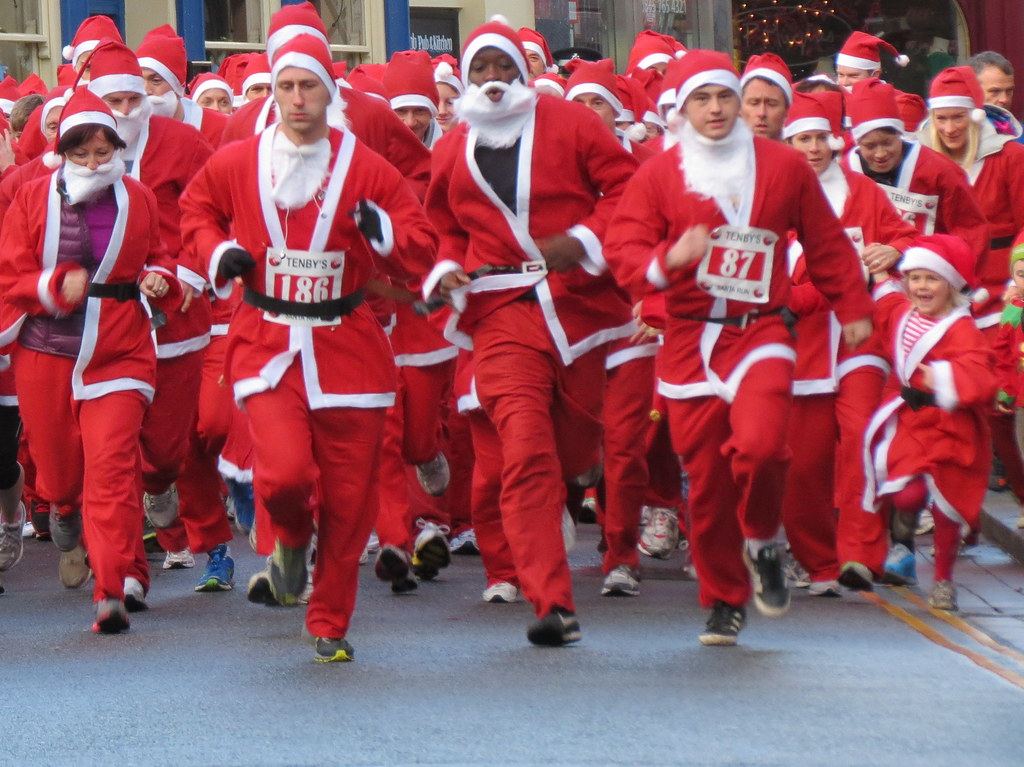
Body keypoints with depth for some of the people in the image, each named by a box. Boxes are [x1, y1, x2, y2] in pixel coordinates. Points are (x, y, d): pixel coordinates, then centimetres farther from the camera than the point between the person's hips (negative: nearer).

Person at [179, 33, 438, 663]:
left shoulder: (366, 168, -2)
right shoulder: (235, 164, 0)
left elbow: (421, 248, 3)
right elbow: (195, 210, 21)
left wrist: (383, 230, -18)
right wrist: (218, 252, 2)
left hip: (347, 346, 1)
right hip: (267, 345, -1)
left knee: (348, 498, 3)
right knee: (286, 472, -21)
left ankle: (330, 626, 20)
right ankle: (292, 540, 17)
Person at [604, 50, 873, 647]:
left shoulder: (785, 166, 5)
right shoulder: (658, 175, 4)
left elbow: (827, 243, 15)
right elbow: (622, 248, -2)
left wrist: (854, 308, 19)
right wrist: (669, 258, -21)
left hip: (761, 333, -1)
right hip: (689, 338, 1)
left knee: (759, 445, -25)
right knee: (707, 479, 1)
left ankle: (764, 543, 6)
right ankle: (726, 601, 18)